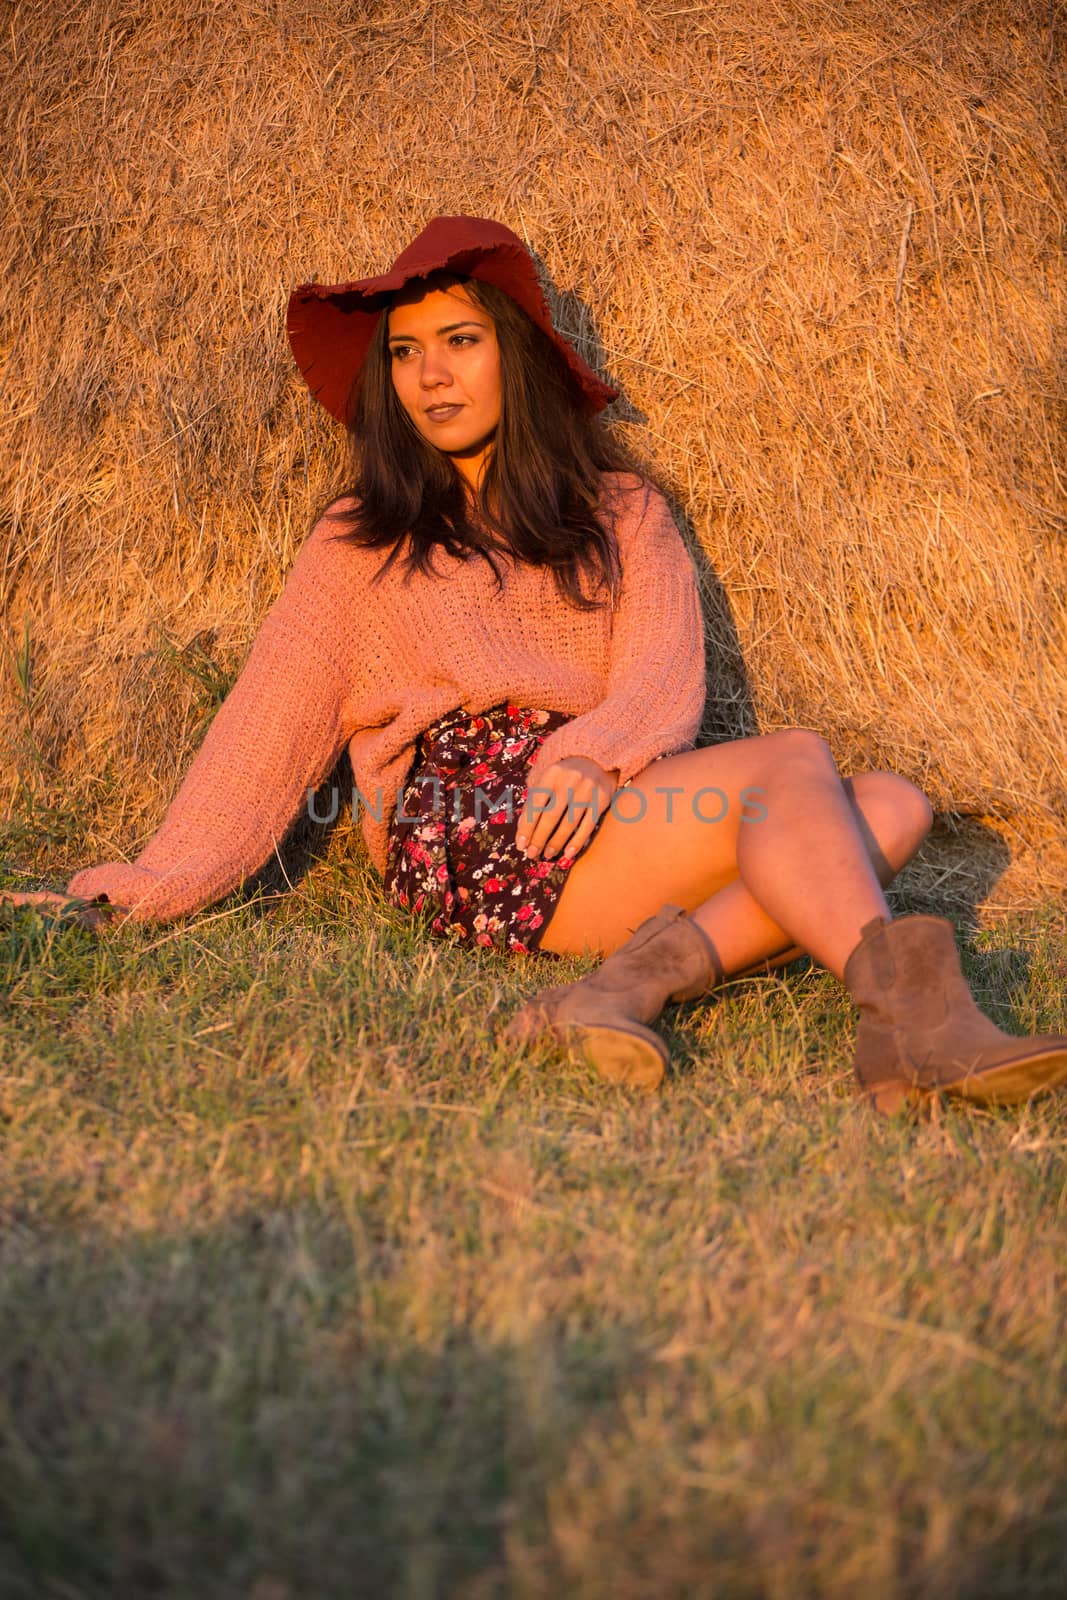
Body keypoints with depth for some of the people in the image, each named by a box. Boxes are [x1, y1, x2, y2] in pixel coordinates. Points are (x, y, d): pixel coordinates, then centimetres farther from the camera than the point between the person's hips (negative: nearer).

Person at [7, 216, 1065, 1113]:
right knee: (796, 763, -26)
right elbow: (270, 726, 12)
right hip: (461, 841, -4)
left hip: (600, 810, 4)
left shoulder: (620, 511, 19)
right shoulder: (359, 542, 15)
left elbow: (667, 677, 4)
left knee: (892, 803, -20)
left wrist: (592, 747, -19)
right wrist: (162, 880, 2)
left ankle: (644, 973, -39)